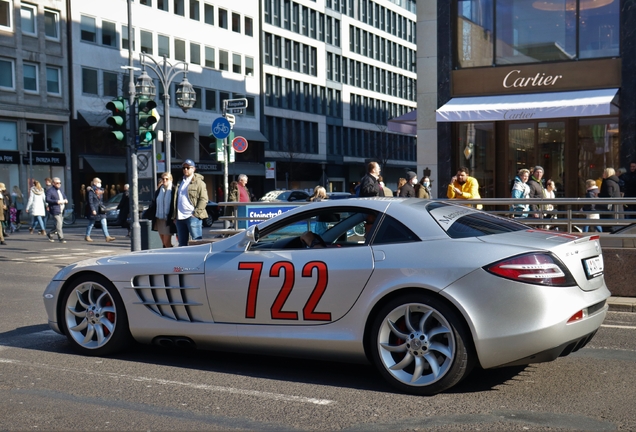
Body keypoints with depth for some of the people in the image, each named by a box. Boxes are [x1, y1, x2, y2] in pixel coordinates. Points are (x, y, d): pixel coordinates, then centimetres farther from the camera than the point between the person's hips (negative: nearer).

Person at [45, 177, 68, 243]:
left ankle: (50, 234, 30)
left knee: (59, 225, 12)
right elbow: (47, 200, -14)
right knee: (59, 224, -11)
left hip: (61, 210, 8)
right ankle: (61, 238, -5)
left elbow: (64, 196, 29)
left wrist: (65, 200, 4)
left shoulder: (61, 189, 18)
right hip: (55, 210, -8)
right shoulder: (50, 190, -7)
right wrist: (56, 201, -23)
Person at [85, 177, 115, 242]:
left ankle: (107, 237, -5)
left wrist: (103, 207, 4)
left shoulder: (100, 190, 11)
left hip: (100, 210, 7)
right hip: (94, 209, -7)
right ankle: (87, 236, 17)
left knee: (104, 222, -2)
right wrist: (93, 210, -20)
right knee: (91, 223, 4)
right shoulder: (91, 191, -11)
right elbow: (90, 201, -16)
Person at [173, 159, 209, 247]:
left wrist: (196, 213, -15)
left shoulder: (198, 182, -2)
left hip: (192, 217, -7)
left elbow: (204, 199, -8)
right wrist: (175, 216, 14)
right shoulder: (180, 183, 21)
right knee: (182, 243, 11)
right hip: (180, 217, 7)